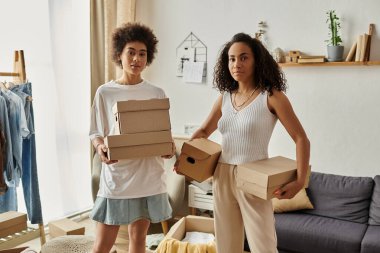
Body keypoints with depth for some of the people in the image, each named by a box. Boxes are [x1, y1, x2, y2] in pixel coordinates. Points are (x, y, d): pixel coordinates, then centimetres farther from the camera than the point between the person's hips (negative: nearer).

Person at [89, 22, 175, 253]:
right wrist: (100, 147, -19)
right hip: (116, 175, -1)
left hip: (148, 176, 2)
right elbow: (96, 133, 2)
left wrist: (168, 147, -14)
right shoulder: (105, 92, -1)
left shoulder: (157, 94, 4)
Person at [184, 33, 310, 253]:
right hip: (222, 177, 5)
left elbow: (301, 139, -8)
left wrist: (300, 181, -20)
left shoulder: (272, 96, -8)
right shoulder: (225, 97, 7)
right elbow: (204, 131, 19)